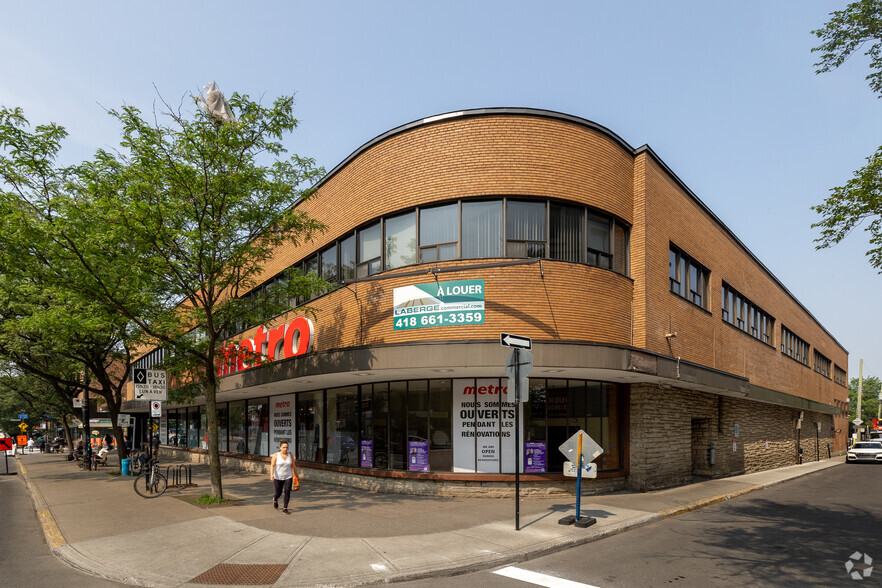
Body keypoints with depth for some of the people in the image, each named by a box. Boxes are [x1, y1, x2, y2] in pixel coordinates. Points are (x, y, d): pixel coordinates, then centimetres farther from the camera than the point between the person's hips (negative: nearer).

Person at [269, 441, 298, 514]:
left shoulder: (290, 455, -2)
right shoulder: (276, 455, -10)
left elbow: (293, 466, 5)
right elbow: (272, 466, -16)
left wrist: (296, 475, 10)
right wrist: (271, 475, -30)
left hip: (288, 477, 1)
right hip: (278, 478, -1)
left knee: (287, 492, -10)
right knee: (279, 493, 11)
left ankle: (285, 508, 1)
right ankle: (275, 499, 45)